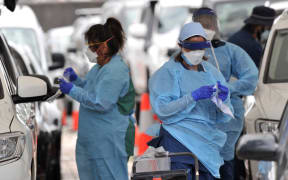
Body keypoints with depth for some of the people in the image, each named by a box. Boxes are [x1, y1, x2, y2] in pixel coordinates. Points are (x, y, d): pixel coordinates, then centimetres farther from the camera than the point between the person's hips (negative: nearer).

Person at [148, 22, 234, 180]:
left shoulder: (212, 72, 16)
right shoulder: (168, 72, 1)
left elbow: (224, 117, 12)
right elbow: (162, 110, -12)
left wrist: (223, 100, -10)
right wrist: (194, 97, -19)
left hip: (207, 142, 5)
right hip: (178, 141, -5)